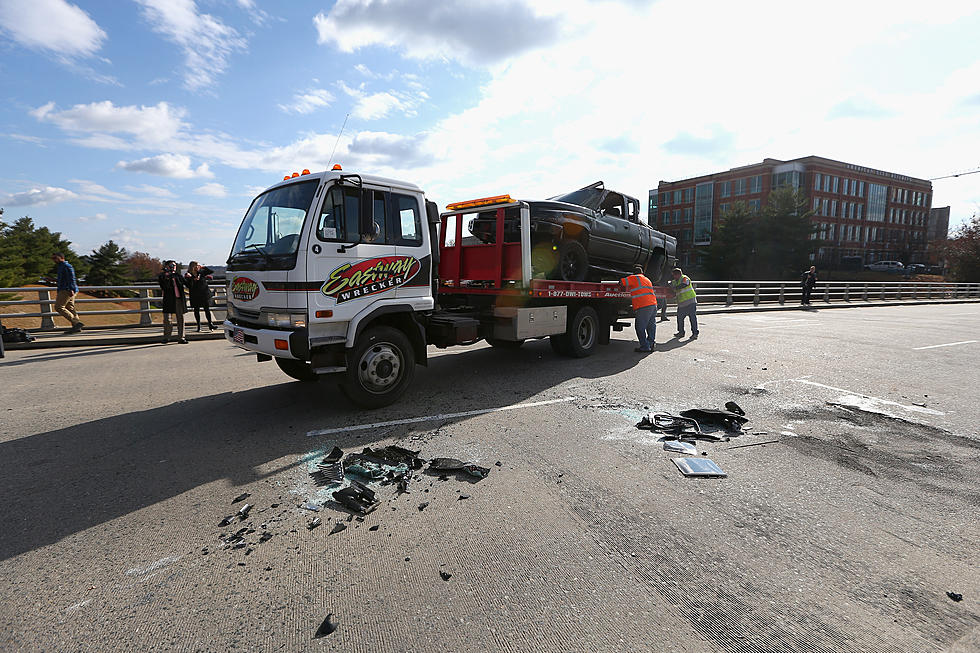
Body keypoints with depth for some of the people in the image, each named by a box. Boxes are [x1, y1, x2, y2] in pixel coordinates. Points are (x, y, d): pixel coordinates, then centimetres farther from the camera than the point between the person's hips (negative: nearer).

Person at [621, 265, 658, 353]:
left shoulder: (634, 278, 2)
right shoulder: (647, 280, 26)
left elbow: (621, 281, 0)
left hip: (643, 307, -8)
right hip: (653, 304, 8)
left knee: (640, 328, -2)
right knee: (651, 326, 16)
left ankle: (645, 347, -1)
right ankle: (651, 344, 21)